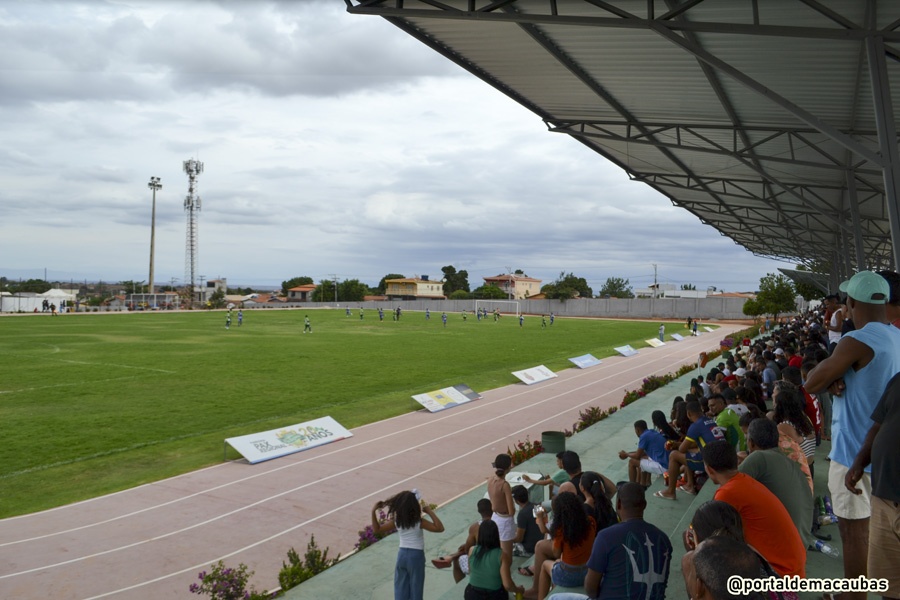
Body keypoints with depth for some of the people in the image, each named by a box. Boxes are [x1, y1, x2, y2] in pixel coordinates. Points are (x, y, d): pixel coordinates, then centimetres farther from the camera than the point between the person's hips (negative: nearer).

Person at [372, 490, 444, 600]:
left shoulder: (396, 521, -8)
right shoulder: (419, 522, -20)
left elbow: (377, 529, 0)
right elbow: (440, 528, -22)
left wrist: (373, 511, -1)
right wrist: (429, 511, -20)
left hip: (402, 555, 4)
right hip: (416, 556, -4)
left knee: (401, 587, 17)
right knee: (416, 587, 11)